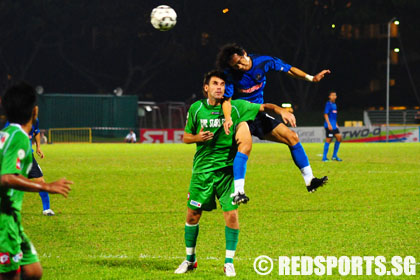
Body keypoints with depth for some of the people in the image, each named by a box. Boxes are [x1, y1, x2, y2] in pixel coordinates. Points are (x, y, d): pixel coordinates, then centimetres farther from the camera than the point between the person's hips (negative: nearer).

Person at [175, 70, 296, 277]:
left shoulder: (236, 107, -3)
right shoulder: (196, 109, 2)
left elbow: (264, 107, -2)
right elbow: (186, 137, 11)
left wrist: (281, 111, -21)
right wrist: (198, 138, -11)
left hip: (227, 169, -1)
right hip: (202, 169, 1)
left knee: (231, 213, -10)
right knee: (192, 214, 4)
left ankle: (229, 262, 3)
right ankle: (190, 259, 22)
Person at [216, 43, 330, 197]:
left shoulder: (263, 62, -7)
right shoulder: (229, 74, -17)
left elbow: (289, 70, 5)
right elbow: (226, 99, -18)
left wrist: (311, 78, -5)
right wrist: (228, 119, -37)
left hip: (258, 115, 6)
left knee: (292, 137, 1)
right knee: (245, 144, -33)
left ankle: (309, 180, 11)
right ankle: (238, 191, -40)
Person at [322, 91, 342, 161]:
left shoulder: (334, 104, 16)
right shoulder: (328, 104, -10)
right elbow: (325, 115, -15)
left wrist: (336, 124, 25)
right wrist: (329, 124, -20)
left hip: (334, 126, 9)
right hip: (329, 126, -9)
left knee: (339, 137, 4)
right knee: (328, 140, -7)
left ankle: (334, 156, 11)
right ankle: (324, 157, -2)